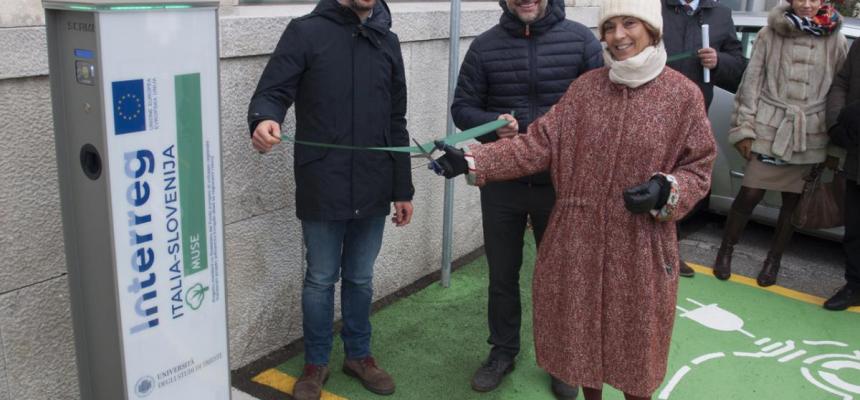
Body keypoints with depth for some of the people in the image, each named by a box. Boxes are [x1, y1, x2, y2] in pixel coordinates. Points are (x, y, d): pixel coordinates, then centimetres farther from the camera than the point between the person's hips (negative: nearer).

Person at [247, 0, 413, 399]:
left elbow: (395, 123, 14)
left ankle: (358, 354, 34)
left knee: (360, 278, 15)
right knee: (320, 279, 9)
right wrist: (263, 120, -34)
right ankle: (316, 362, 27)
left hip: (373, 190, 4)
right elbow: (272, 91, -9)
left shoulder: (387, 41, 11)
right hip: (322, 189, -3)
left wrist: (403, 189, 13)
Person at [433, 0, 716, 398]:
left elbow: (698, 169, 0)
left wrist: (665, 190, -22)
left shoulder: (683, 94, -5)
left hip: (640, 247, -2)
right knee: (583, 332, 16)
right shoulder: (586, 87, 1)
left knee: (634, 343, 11)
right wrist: (471, 160, -13)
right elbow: (539, 144, -4)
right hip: (578, 240, 3)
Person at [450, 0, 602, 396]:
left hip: (560, 182, -1)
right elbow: (462, 107, 2)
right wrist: (492, 124, -18)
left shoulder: (581, 39, -5)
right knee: (502, 273, 15)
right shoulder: (485, 45, -1)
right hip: (501, 182, 1)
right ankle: (503, 349, 35)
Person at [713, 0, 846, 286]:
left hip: (809, 136, 2)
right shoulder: (769, 34, 1)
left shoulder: (835, 40, 5)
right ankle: (725, 252, 17)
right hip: (769, 130, -2)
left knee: (793, 199, 8)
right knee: (750, 194, -2)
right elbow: (752, 81, 1)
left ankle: (773, 260, 23)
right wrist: (744, 127, -4)